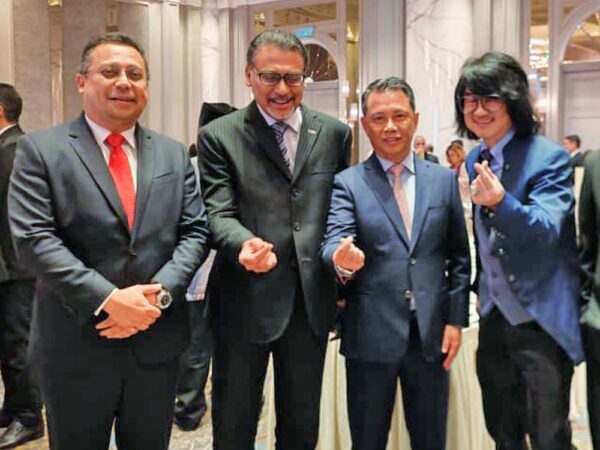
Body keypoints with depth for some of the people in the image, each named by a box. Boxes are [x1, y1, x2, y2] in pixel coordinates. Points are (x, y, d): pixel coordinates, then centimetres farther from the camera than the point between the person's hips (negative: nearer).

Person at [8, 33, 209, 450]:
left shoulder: (174, 154, 8)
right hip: (75, 346, -3)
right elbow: (33, 239, -12)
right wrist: (108, 299, -20)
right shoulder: (41, 149, -3)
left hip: (157, 342, 4)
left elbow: (196, 232, 3)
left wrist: (159, 293, -13)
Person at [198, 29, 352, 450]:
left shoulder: (335, 134, 6)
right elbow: (218, 213, -10)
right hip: (245, 301, -2)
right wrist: (244, 244, -31)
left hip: (312, 300, 3)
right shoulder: (219, 136, -3)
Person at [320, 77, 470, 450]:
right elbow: (335, 240, -15)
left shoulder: (444, 179, 6)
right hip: (371, 335, -2)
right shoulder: (347, 183, -1)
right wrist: (343, 260, -38)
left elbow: (459, 256, 9)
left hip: (432, 334, 2)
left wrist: (455, 319, 3)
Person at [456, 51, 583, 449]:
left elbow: (546, 231, -28)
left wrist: (501, 202, -45)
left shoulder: (548, 158, -15)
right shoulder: (475, 160, 6)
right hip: (495, 319, 7)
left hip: (542, 322, -7)